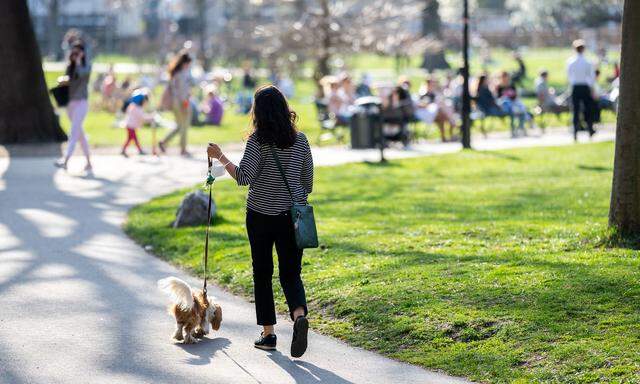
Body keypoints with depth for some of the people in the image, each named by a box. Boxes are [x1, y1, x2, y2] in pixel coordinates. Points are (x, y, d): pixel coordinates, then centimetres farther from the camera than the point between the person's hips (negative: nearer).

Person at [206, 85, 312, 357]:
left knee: (262, 273, 10)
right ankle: (299, 315, -21)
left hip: (261, 214, -3)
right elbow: (308, 180, 7)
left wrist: (220, 157, -6)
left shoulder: (258, 140, -11)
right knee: (291, 273, 7)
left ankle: (268, 333, 12)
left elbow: (243, 177, -17)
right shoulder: (300, 140, 2)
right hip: (292, 214, 3)